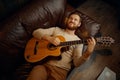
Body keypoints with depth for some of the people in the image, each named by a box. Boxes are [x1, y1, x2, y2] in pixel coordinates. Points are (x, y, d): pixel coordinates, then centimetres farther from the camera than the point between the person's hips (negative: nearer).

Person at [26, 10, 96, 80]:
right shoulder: (56, 29, 15)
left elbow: (76, 63, -1)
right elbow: (36, 32, 6)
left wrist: (88, 52, -17)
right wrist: (49, 38, -10)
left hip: (60, 70, 1)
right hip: (44, 64, -1)